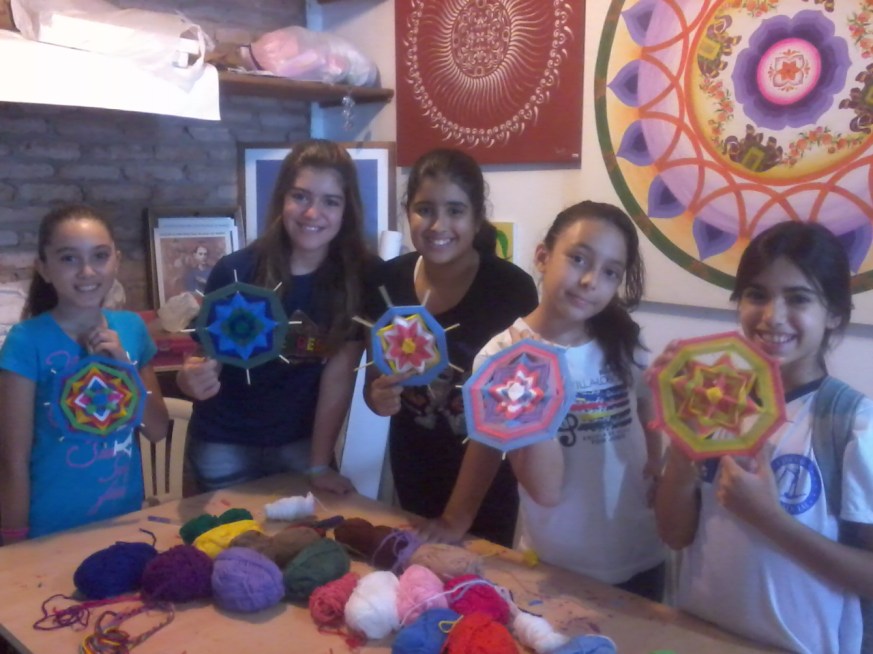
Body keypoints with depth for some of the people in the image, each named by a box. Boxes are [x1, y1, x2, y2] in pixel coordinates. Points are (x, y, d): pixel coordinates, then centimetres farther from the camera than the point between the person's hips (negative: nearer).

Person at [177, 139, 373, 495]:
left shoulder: (361, 276, -15)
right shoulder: (235, 271, -18)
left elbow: (339, 374, -13)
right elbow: (209, 358, -11)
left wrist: (319, 465, -11)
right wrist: (193, 379, -34)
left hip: (301, 440, 1)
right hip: (225, 443, -1)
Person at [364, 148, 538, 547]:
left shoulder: (511, 289, -19)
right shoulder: (389, 280, -8)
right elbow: (374, 376, 4)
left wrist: (463, 510, -19)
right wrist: (378, 397, -18)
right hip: (411, 471, 4)